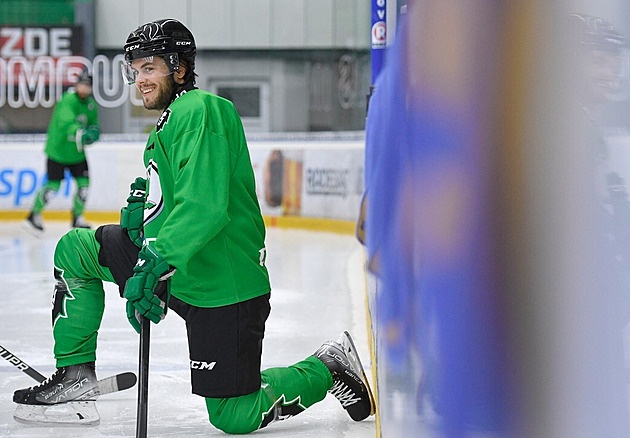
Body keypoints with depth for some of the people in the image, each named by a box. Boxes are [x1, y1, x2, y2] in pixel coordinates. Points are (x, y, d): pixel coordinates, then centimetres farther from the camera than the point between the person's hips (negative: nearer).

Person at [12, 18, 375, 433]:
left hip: (224, 285, -9)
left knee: (234, 417, -3)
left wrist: (156, 259, -35)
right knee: (74, 250, 4)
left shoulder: (201, 111, -16)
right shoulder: (172, 118, 16)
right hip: (177, 268, 9)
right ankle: (76, 375, 7)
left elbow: (205, 206, -28)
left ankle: (329, 368, 17)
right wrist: (144, 206, 2)